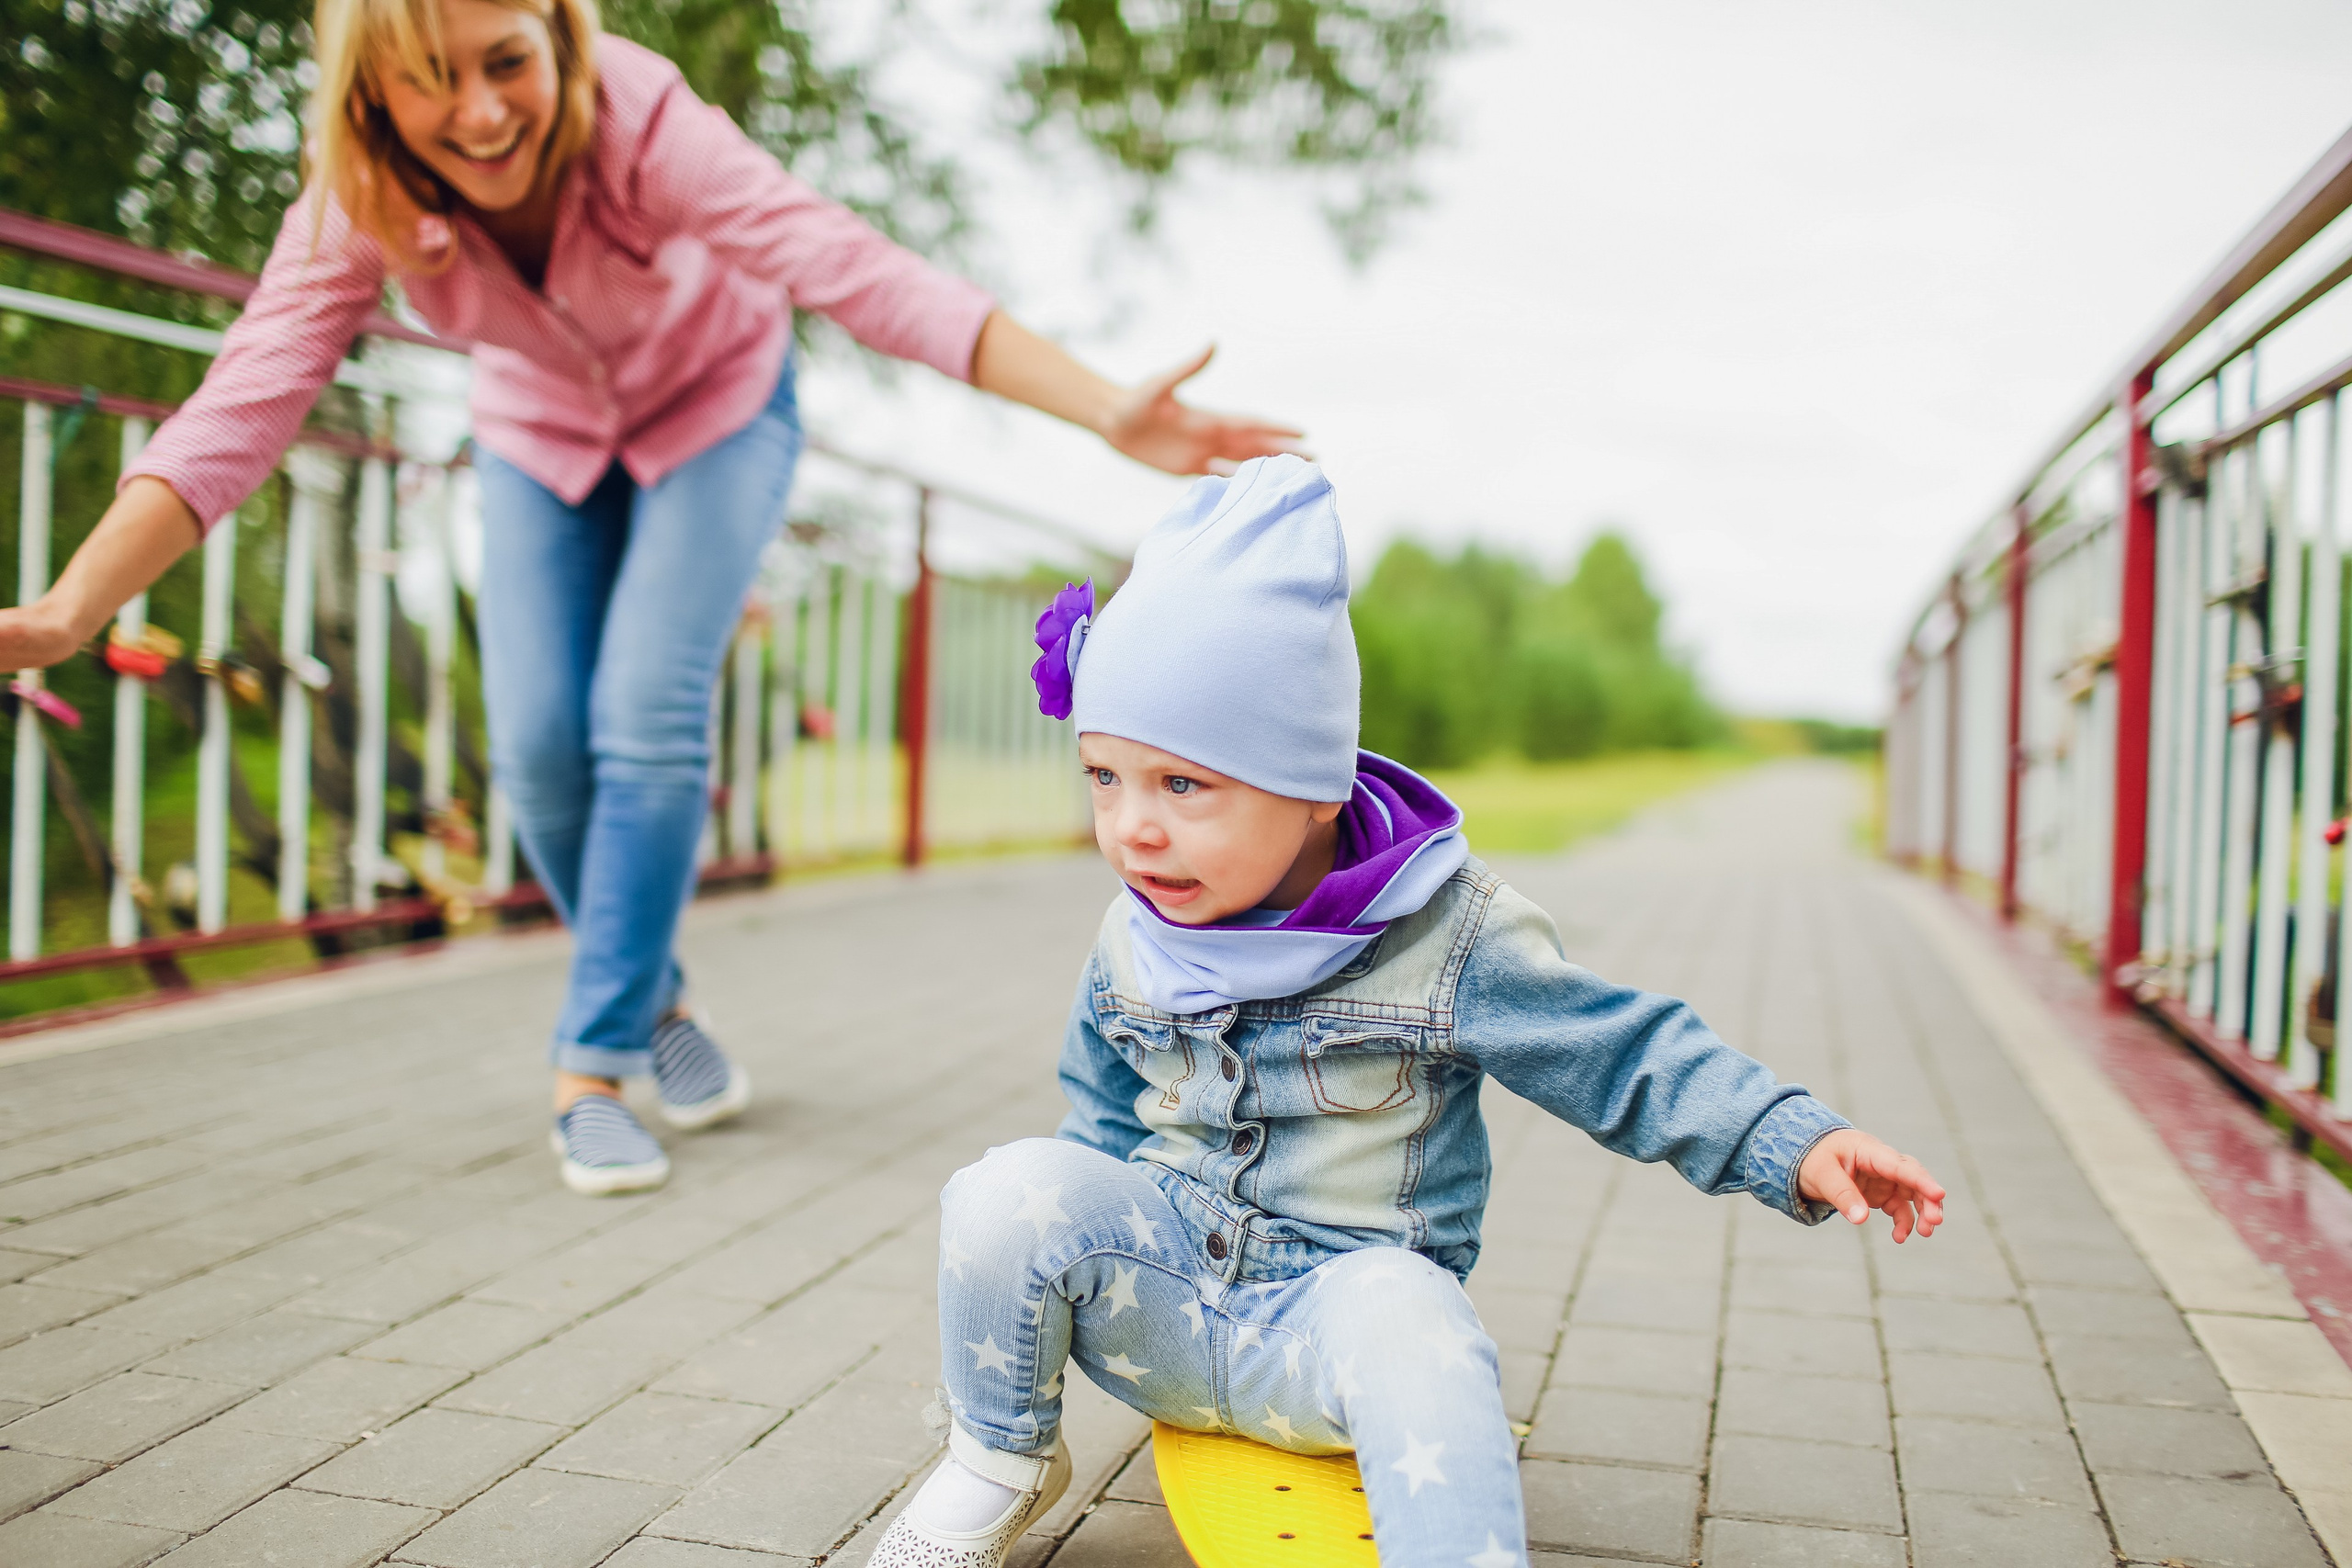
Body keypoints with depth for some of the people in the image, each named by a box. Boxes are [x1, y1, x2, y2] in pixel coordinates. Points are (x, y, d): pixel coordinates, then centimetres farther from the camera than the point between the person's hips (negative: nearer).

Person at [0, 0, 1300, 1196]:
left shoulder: (641, 119, -35)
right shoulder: (359, 200, -26)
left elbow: (855, 271, -45)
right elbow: (242, 407, -31)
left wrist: (1108, 411, -56)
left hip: (713, 410, -3)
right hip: (543, 434, 3)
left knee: (648, 721, -18)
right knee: (539, 744, -9)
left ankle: (594, 1068, -5)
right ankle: (655, 999, 17)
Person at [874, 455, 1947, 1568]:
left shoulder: (1447, 939, -14)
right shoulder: (1133, 944, -1)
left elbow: (1627, 1058, -8)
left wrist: (1796, 1144, -18)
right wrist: (1045, 1249, 5)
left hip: (1340, 1295, -4)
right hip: (1163, 1292, 5)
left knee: (1400, 1317, -38)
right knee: (1010, 1190, -20)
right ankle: (999, 1459, 4)